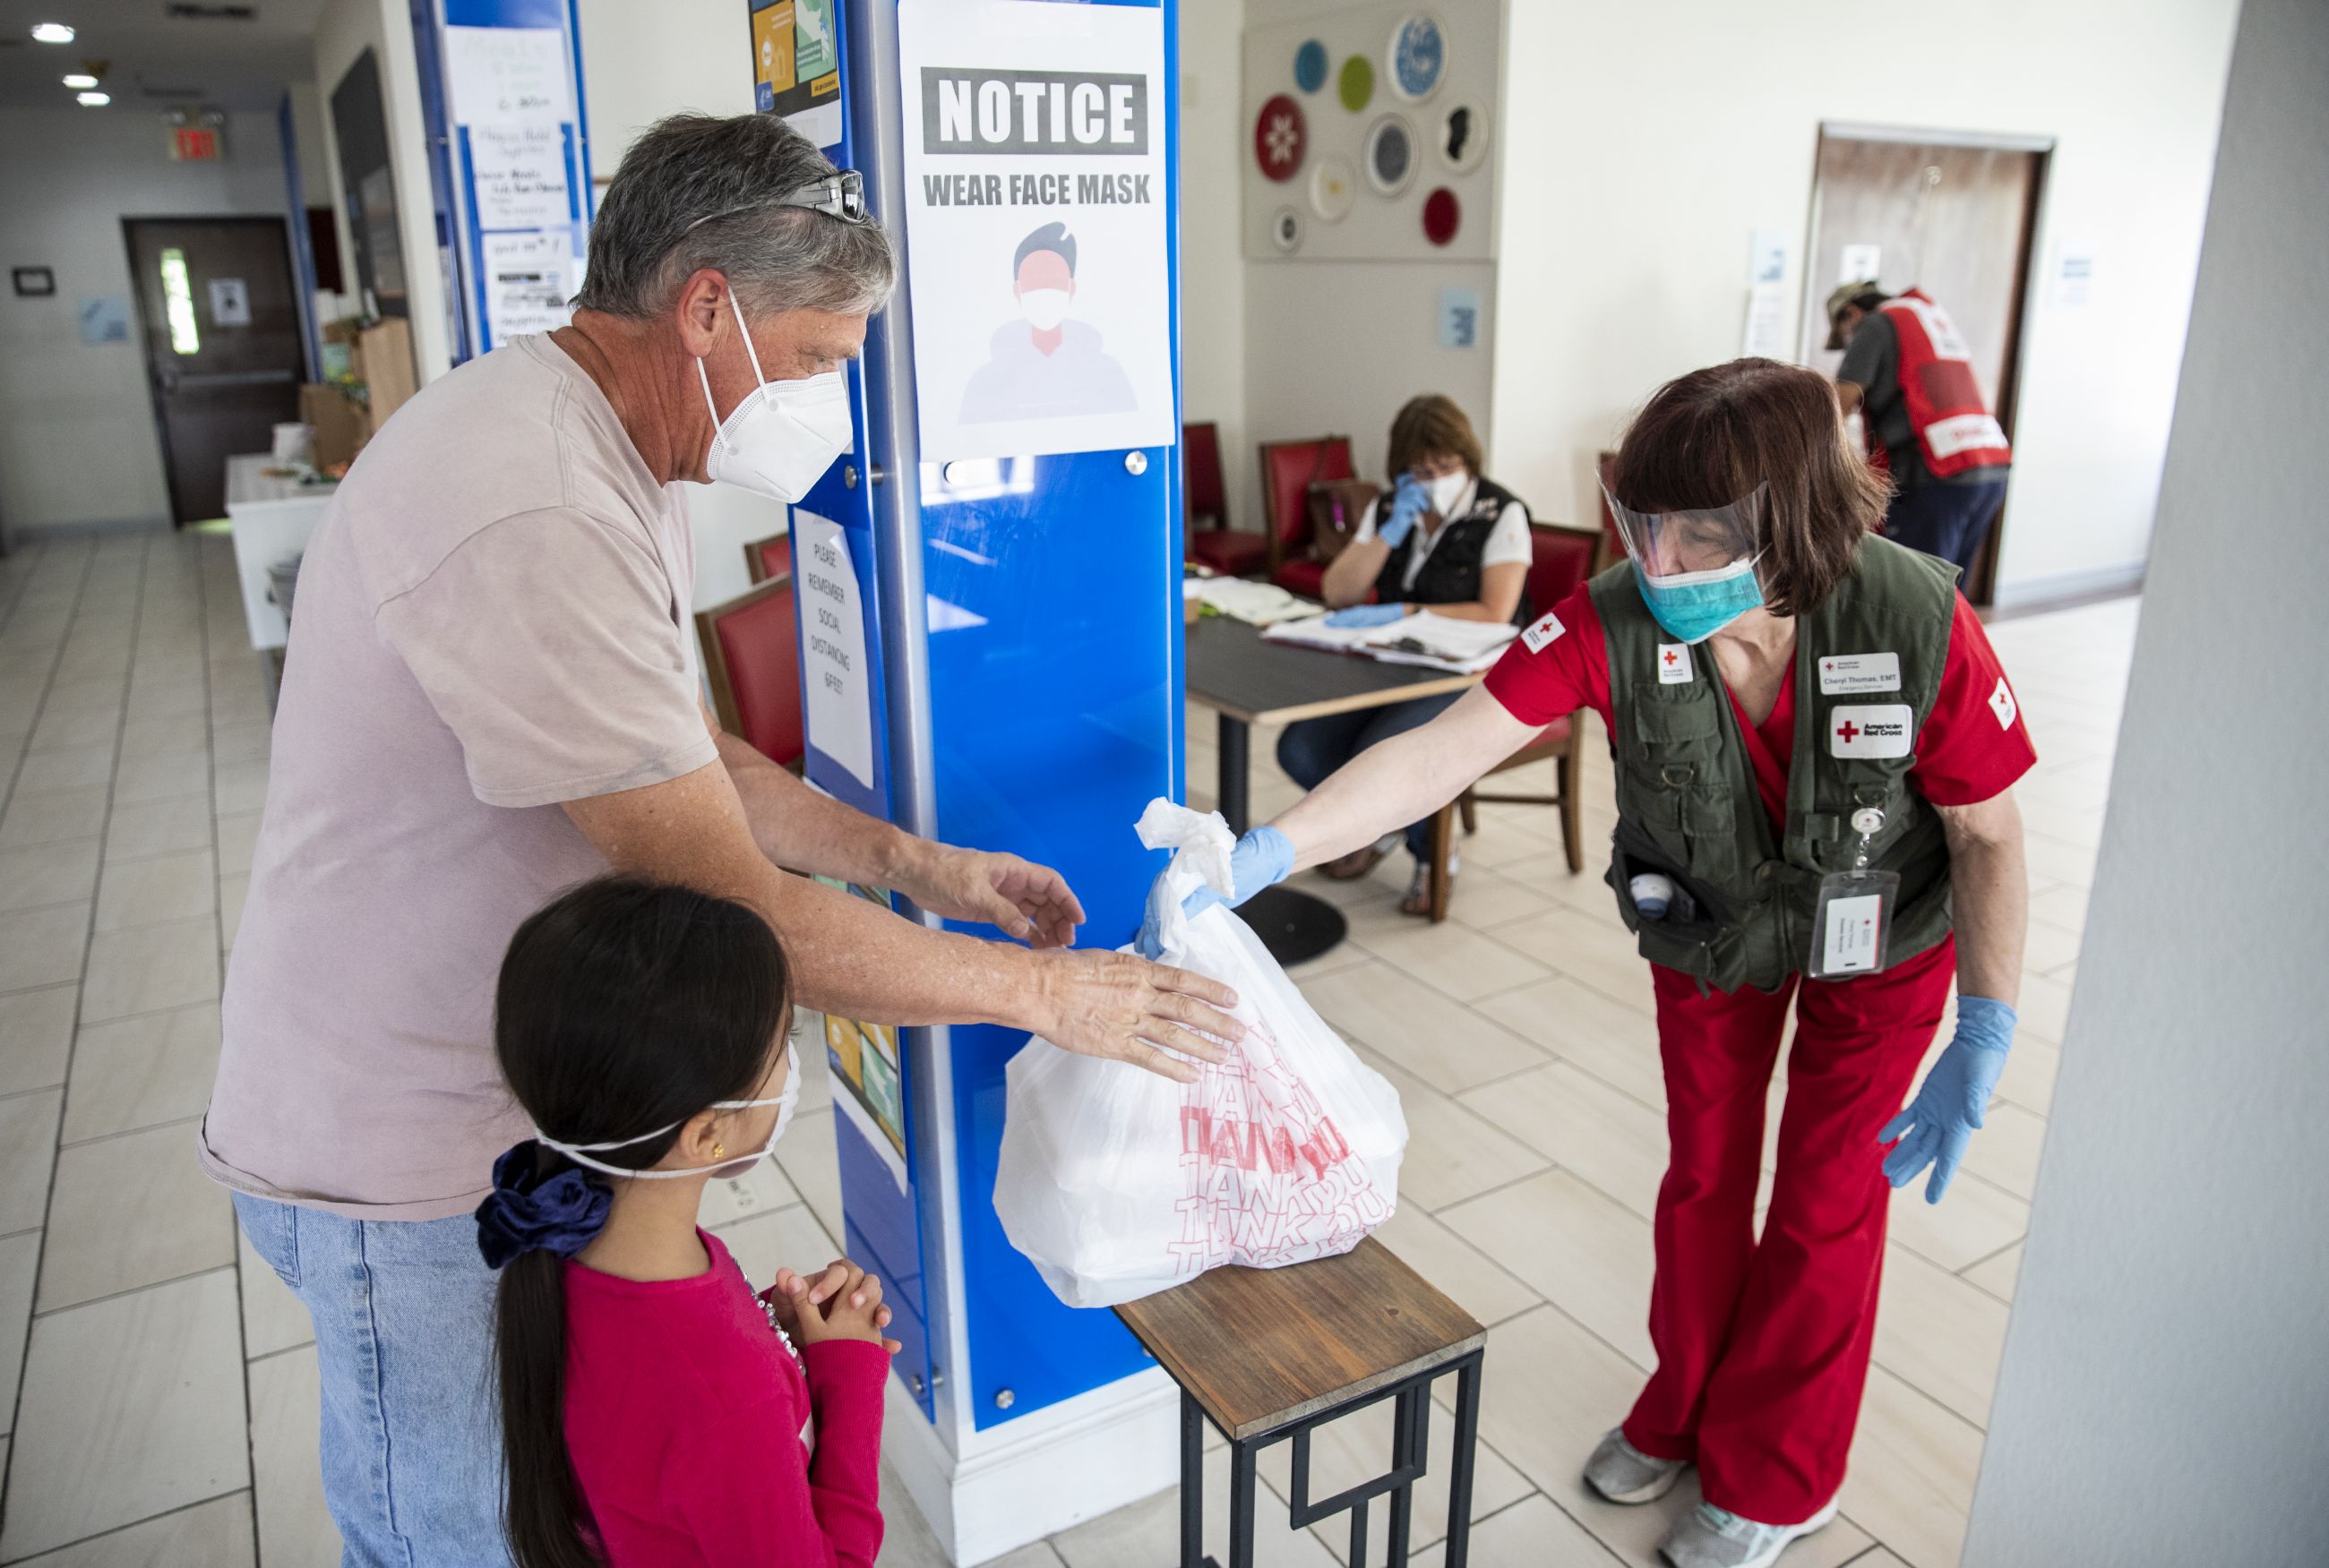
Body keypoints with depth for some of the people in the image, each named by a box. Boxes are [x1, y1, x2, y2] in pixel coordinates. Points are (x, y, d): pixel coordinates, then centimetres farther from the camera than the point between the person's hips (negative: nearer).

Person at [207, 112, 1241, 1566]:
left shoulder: (618, 468, 4)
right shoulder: (529, 519, -31)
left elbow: (698, 762, 11)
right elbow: (738, 911, -29)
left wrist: (922, 865, 1)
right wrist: (1051, 990, -20)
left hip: (536, 1102, 9)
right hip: (412, 1157, -9)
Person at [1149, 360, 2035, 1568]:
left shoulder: (1916, 624, -35)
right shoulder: (1614, 623, -32)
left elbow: (1988, 835, -21)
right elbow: (1445, 748, -39)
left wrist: (1985, 1038, -22)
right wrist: (1265, 854, -50)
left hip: (1877, 938, -1)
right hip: (1708, 925, 2)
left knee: (1825, 1201, 9)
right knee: (1703, 1174, 17)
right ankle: (1682, 1414, 44)